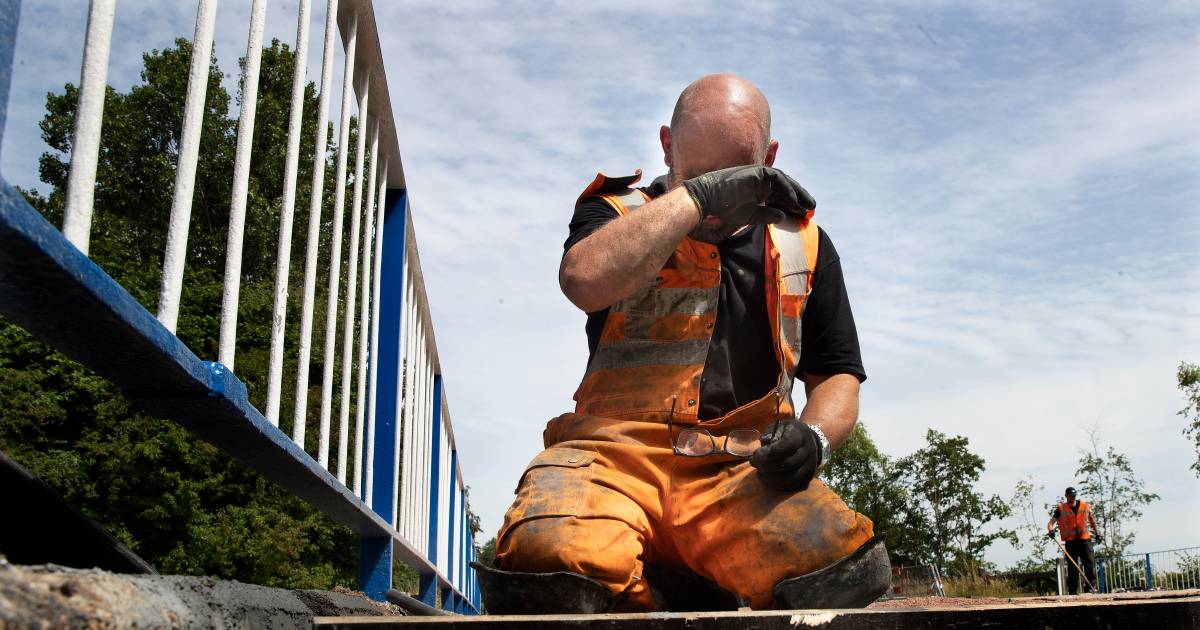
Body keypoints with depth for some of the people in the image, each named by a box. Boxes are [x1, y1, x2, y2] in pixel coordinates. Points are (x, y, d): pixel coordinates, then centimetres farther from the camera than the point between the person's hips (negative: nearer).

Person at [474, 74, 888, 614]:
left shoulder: (802, 241, 22)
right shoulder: (618, 213, 14)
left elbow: (837, 374, 22)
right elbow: (586, 280, -12)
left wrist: (814, 437, -1)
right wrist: (696, 196, -6)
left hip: (741, 469, 2)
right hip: (617, 451, -1)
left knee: (844, 569, -33)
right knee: (548, 567, -36)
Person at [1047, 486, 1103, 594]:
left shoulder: (1085, 506, 8)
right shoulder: (1061, 509, 2)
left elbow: (1092, 520, 22)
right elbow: (1051, 522, 1)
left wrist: (1097, 534, 20)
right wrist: (1050, 530, -20)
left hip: (1084, 539, 1)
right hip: (1070, 541, -1)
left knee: (1090, 563, -9)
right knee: (1072, 567, 3)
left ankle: (1089, 587, -3)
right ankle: (1072, 590, 7)